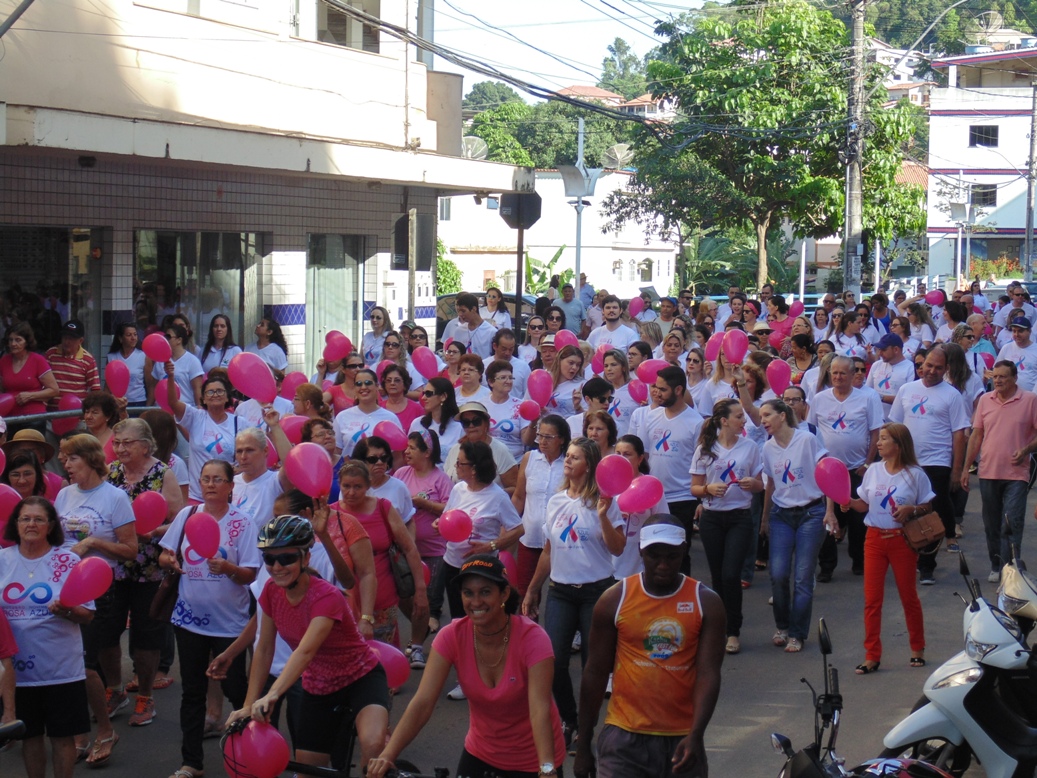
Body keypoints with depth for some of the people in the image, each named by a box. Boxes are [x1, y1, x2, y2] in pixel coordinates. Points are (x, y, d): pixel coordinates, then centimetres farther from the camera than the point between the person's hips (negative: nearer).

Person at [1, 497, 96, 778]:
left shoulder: (68, 561, -4)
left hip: (61, 668, -2)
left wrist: (67, 611, -24)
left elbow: (87, 615, -4)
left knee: (62, 735, 5)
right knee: (30, 735, 12)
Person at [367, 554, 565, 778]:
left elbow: (540, 709, -34)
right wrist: (387, 755, -36)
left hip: (533, 759, -3)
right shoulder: (452, 636, -15)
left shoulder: (531, 638, -23)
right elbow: (422, 702, -23)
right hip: (481, 754, 3)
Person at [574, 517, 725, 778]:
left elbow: (709, 674, -8)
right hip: (624, 737, -1)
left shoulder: (706, 602, -2)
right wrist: (583, 745, 4)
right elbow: (595, 673, 3)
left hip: (682, 738, 1)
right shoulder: (614, 600, -2)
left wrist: (696, 736, -22)